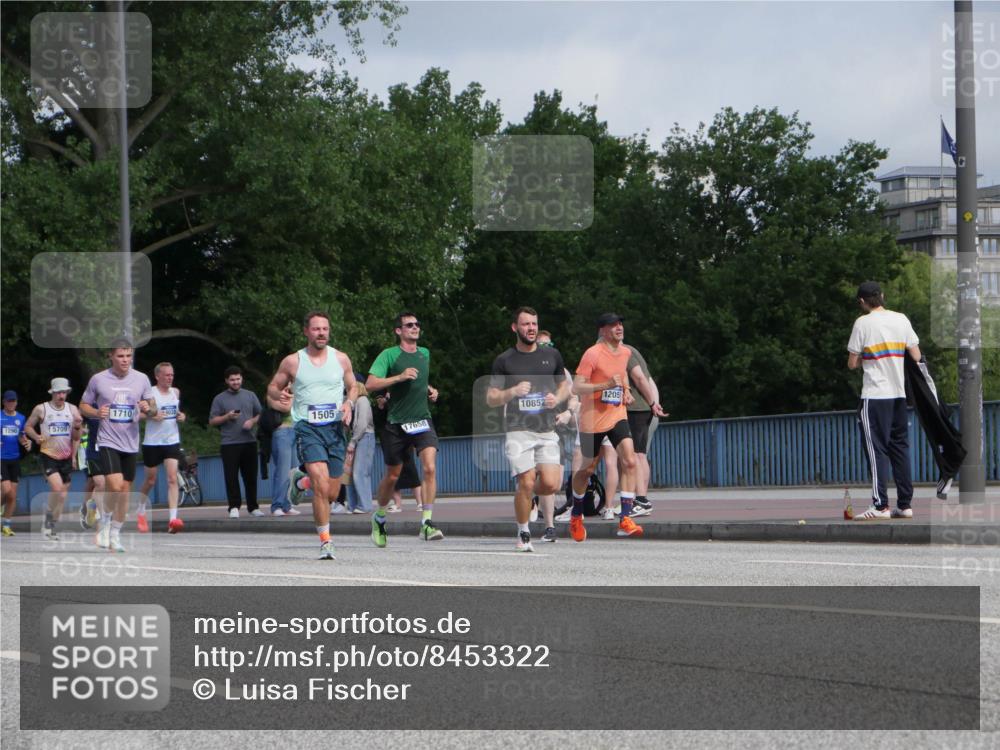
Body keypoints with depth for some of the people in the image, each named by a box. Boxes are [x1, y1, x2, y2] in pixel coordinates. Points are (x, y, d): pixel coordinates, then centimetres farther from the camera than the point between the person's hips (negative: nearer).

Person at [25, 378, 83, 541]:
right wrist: (36, 437, -12)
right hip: (49, 456, -4)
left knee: (63, 496, 7)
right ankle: (48, 520, -1)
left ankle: (52, 528, 21)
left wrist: (78, 428, -13)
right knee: (57, 489, -22)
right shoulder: (41, 409, -4)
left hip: (66, 458, 4)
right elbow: (28, 427, 7)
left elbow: (76, 438, 9)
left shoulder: (72, 410, 4)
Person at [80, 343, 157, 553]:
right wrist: (96, 413, -14)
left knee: (125, 491, 7)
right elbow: (83, 406, 7)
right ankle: (105, 520, 6)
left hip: (131, 443, 3)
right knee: (115, 485, -21)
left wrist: (149, 409, -14)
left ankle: (115, 534, 22)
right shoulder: (98, 379, -2)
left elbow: (153, 409, 10)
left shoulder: (141, 379, 3)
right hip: (108, 441, -3)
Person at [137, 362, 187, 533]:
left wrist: (181, 416, 4)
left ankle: (173, 519, -20)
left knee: (172, 478, -12)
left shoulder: (176, 392, 8)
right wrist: (152, 415, -24)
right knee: (150, 481, 10)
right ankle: (141, 513, 34)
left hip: (172, 441, 3)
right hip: (152, 442, -3)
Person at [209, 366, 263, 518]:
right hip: (229, 444, -2)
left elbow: (260, 414, 15)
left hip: (249, 441, 2)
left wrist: (252, 421, -5)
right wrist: (227, 417, -10)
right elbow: (212, 421, 5)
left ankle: (253, 507, 11)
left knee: (251, 476, 4)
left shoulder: (250, 396, 13)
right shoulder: (220, 399, 7)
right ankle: (234, 507, -3)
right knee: (231, 476, -6)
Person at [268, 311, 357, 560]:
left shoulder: (341, 359, 9)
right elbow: (273, 387, 12)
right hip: (307, 427, -3)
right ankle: (325, 541, -13)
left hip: (335, 427, 3)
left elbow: (353, 387, 20)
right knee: (321, 485, -20)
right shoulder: (293, 361, 3)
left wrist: (349, 403, -2)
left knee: (332, 494, 3)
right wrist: (279, 395, -11)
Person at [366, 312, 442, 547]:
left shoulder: (425, 354, 13)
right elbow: (370, 384, -15)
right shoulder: (389, 355, -5)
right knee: (392, 476, 8)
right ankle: (379, 517, 33)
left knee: (430, 468, -18)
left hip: (422, 420, 3)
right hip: (396, 423, -3)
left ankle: (427, 523, -16)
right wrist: (399, 377, -22)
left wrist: (430, 390, 12)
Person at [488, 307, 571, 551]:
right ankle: (523, 534, 7)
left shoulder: (552, 355, 12)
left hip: (548, 430, 3)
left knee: (550, 484, -11)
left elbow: (564, 386, 23)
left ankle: (525, 495, 24)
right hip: (518, 430, -3)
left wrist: (557, 398, 0)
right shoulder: (504, 361, 3)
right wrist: (513, 391, -16)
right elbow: (491, 398, 3)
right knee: (526, 483, -13)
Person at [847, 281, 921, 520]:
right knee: (900, 447, 11)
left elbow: (852, 364, -5)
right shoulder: (901, 319, 6)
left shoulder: (863, 323, -7)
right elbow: (916, 357, 6)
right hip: (899, 393, 5)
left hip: (874, 395, -5)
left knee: (876, 449, -4)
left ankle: (880, 505, -10)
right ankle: (904, 504, 11)